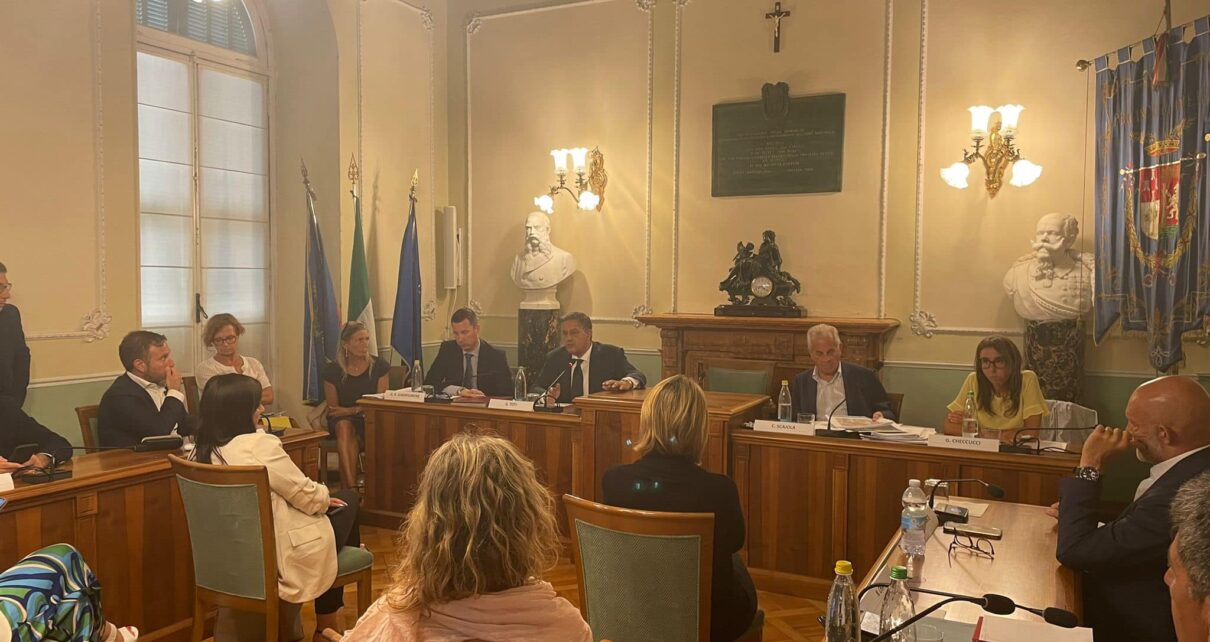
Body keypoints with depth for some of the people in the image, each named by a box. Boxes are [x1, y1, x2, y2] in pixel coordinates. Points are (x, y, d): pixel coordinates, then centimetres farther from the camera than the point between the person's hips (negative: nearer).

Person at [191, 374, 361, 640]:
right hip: (274, 557, -8)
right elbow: (307, 497, -16)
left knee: (333, 503, 25)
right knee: (347, 501, 17)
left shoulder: (199, 453, 0)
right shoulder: (259, 445, -25)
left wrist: (320, 498, 12)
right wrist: (326, 496, 8)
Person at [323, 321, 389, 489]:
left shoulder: (379, 366, 3)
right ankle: (351, 488, -45)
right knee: (344, 426, -35)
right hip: (342, 420, 0)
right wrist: (362, 408, -9)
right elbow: (333, 409, 4)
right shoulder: (332, 371, 2)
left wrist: (351, 410, -10)